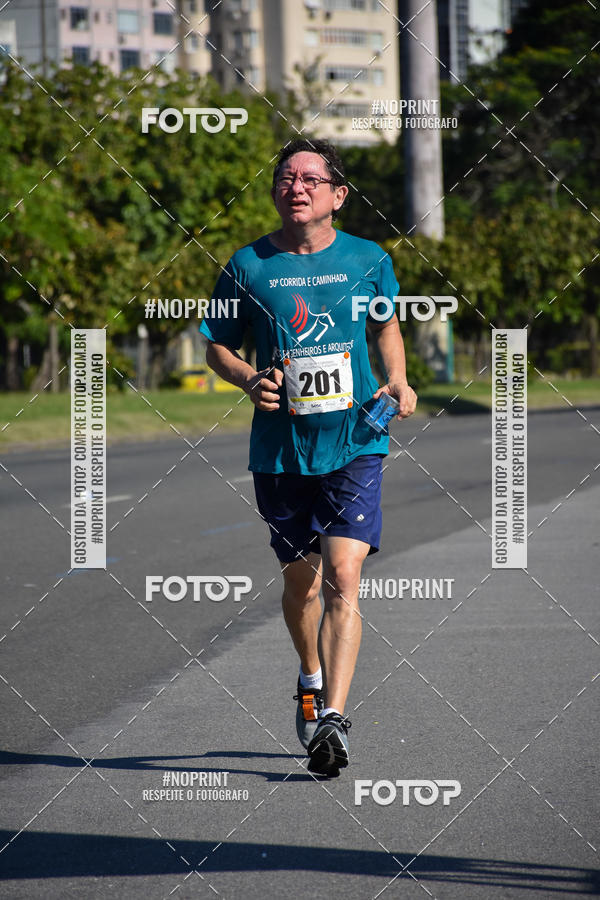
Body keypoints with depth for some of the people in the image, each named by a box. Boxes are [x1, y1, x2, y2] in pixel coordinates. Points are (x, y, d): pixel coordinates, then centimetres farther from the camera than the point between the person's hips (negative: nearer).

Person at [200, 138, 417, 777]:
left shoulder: (368, 261, 1)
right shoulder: (248, 266, -1)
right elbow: (217, 347, 9)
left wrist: (397, 382, 3)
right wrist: (251, 380, -11)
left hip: (354, 443, -1)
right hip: (280, 450, 1)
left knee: (342, 576, -16)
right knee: (301, 581, 13)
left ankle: (333, 716, -20)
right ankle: (311, 679, 42)